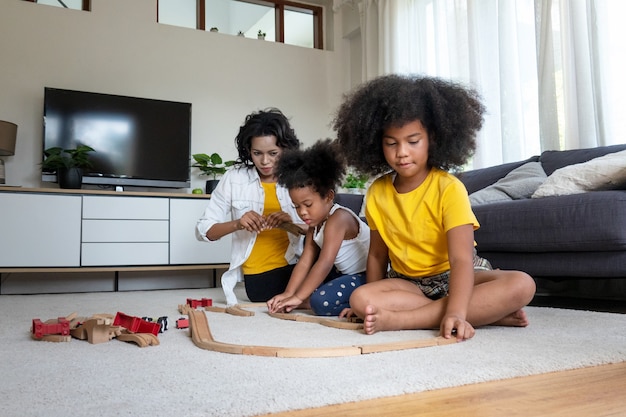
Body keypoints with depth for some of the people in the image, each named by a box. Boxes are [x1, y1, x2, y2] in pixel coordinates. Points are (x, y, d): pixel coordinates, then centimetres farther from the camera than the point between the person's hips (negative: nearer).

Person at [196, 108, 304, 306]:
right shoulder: (234, 178, -2)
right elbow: (204, 230, -1)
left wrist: (292, 224, -21)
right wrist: (237, 224, -20)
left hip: (297, 264, 2)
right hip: (258, 273, -2)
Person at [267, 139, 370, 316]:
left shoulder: (338, 219, -22)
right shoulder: (315, 224, 6)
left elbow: (325, 263, -28)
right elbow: (305, 262, 1)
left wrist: (299, 297, -27)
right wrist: (288, 293, -9)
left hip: (366, 275, -10)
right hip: (345, 273, 10)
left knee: (322, 302, -29)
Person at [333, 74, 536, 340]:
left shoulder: (449, 188, -18)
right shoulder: (377, 193, -4)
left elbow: (461, 259, -28)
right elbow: (377, 254, 7)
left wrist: (456, 313, -43)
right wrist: (373, 304, 6)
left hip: (453, 276, -2)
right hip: (408, 282, 3)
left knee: (522, 284, -30)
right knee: (360, 299, -28)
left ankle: (399, 319, -36)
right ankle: (485, 313, -27)